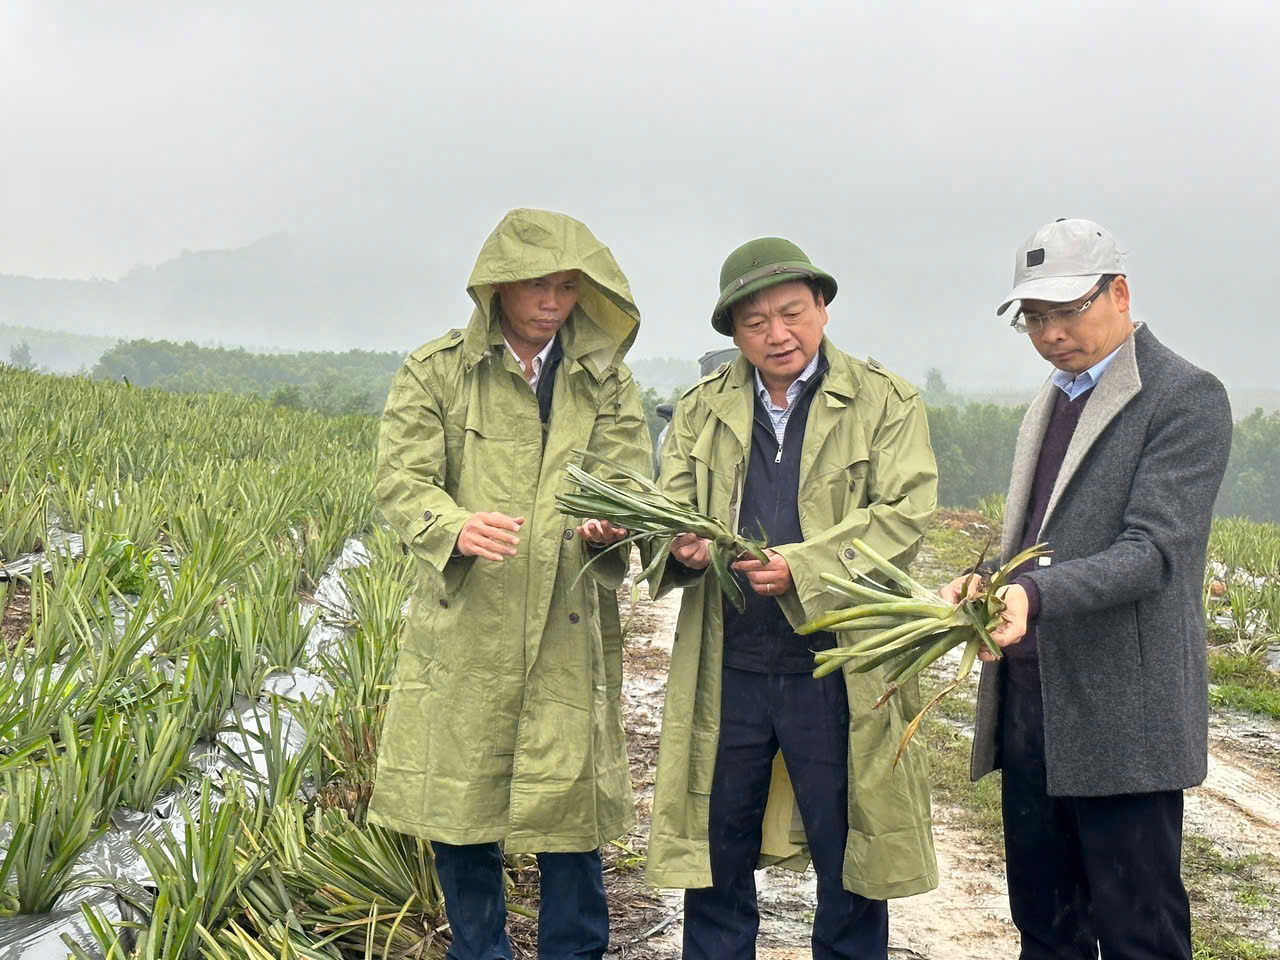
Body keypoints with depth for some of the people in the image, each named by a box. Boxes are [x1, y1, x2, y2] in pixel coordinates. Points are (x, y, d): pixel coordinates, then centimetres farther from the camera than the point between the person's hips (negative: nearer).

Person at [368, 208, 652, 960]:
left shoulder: (607, 380, 9)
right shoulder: (435, 372, 3)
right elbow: (401, 480, -5)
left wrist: (608, 520, -23)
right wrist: (455, 527, -27)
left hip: (570, 627, 1)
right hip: (464, 624, 0)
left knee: (571, 797, 3)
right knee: (457, 796, 7)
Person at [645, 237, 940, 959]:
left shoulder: (887, 403, 1)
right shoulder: (703, 410, 12)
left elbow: (905, 515, -9)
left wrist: (804, 567, -22)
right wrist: (680, 545, -15)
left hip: (841, 671, -3)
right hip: (727, 672, 3)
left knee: (851, 872, 7)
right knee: (716, 861, 11)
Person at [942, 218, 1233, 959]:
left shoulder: (1186, 398, -8)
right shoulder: (1053, 402, 18)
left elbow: (1154, 551, -18)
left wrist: (1036, 595, -33)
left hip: (1119, 720, -8)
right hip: (1030, 705, 8)